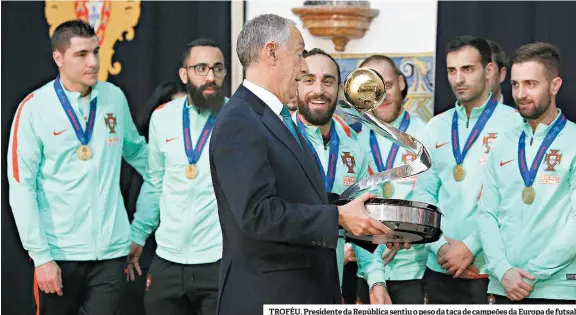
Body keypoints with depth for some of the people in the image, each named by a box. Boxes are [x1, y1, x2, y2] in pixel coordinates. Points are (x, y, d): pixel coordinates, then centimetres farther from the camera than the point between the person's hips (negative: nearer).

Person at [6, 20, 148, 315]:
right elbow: (22, 187, -9)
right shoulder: (34, 108, -8)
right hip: (58, 252, -3)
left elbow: (136, 150, 21)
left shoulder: (115, 97, 4)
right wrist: (40, 256, -13)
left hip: (110, 248, 3)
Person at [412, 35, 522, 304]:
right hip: (440, 267, 4)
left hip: (488, 269, -4)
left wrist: (470, 247, -13)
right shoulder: (436, 128, 12)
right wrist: (441, 246, -5)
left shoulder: (513, 124, -3)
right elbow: (423, 193, 9)